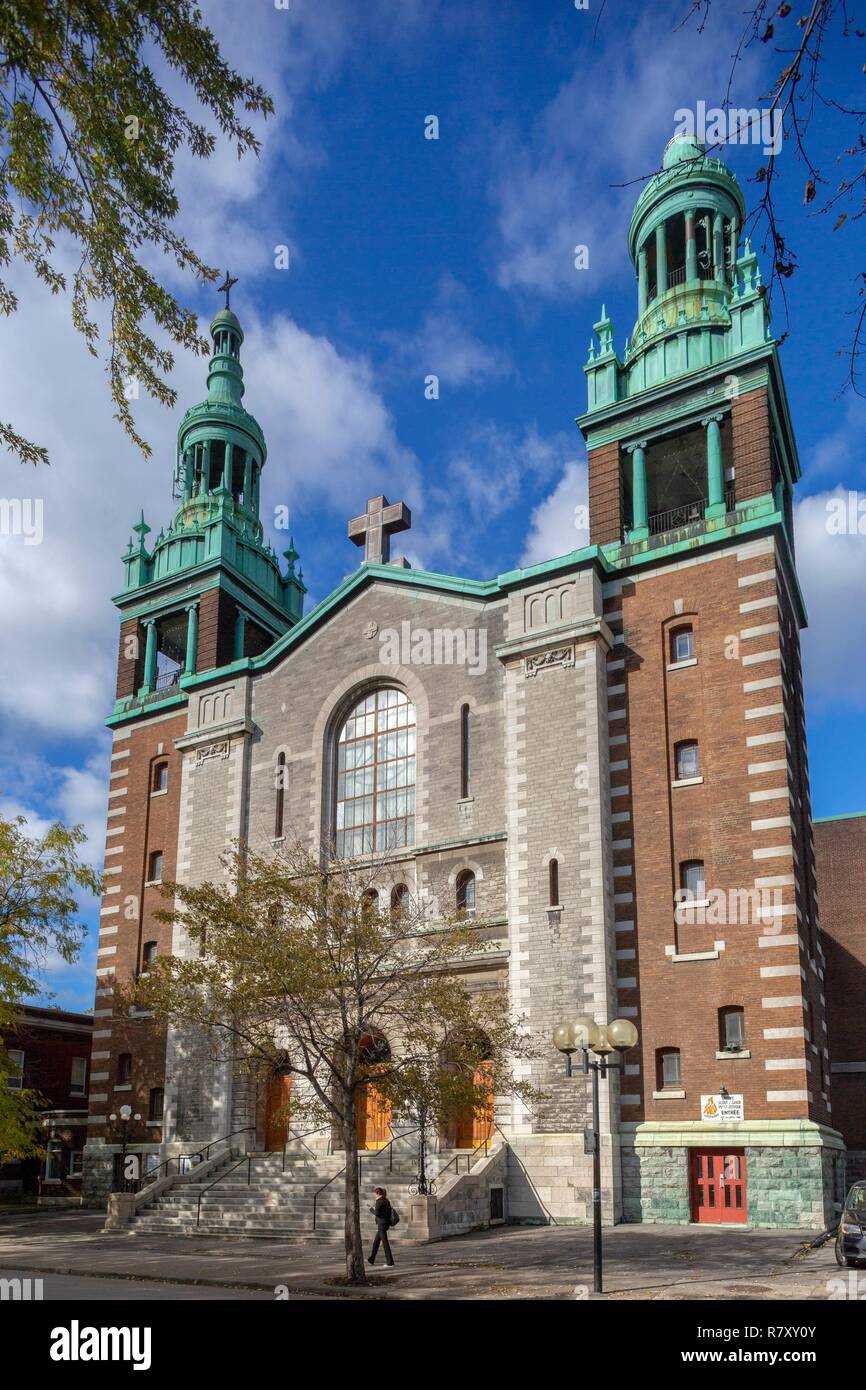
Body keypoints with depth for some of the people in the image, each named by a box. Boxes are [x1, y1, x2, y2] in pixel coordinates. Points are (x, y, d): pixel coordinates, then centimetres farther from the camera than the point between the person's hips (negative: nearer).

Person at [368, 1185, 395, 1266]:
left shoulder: (379, 1201, -13)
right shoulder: (386, 1200, 12)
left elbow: (377, 1213, -17)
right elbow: (390, 1211, 15)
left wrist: (371, 1209, 0)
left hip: (381, 1224, -9)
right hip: (386, 1223, 9)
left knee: (385, 1243, -5)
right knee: (376, 1242, 17)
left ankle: (390, 1262, -5)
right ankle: (371, 1260, 25)